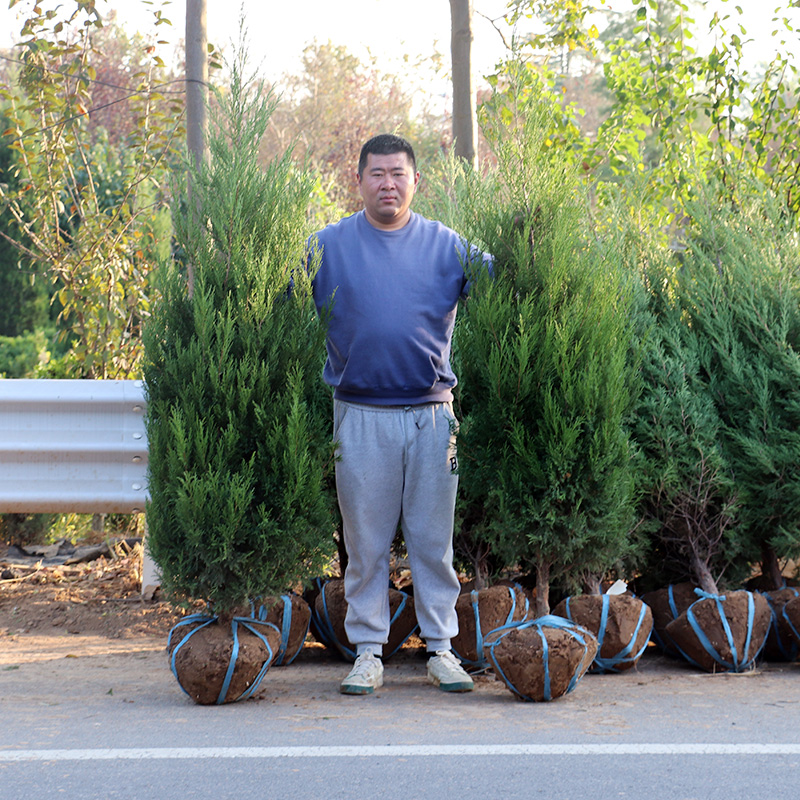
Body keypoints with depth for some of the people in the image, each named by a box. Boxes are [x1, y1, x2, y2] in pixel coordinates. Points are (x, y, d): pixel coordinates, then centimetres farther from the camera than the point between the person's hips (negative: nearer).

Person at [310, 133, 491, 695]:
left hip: (432, 412, 1)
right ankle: (369, 652, 12)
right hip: (361, 413, -1)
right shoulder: (328, 246, 5)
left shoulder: (447, 246, 8)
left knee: (435, 538, 5)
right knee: (366, 540, 4)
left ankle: (442, 649, 14)